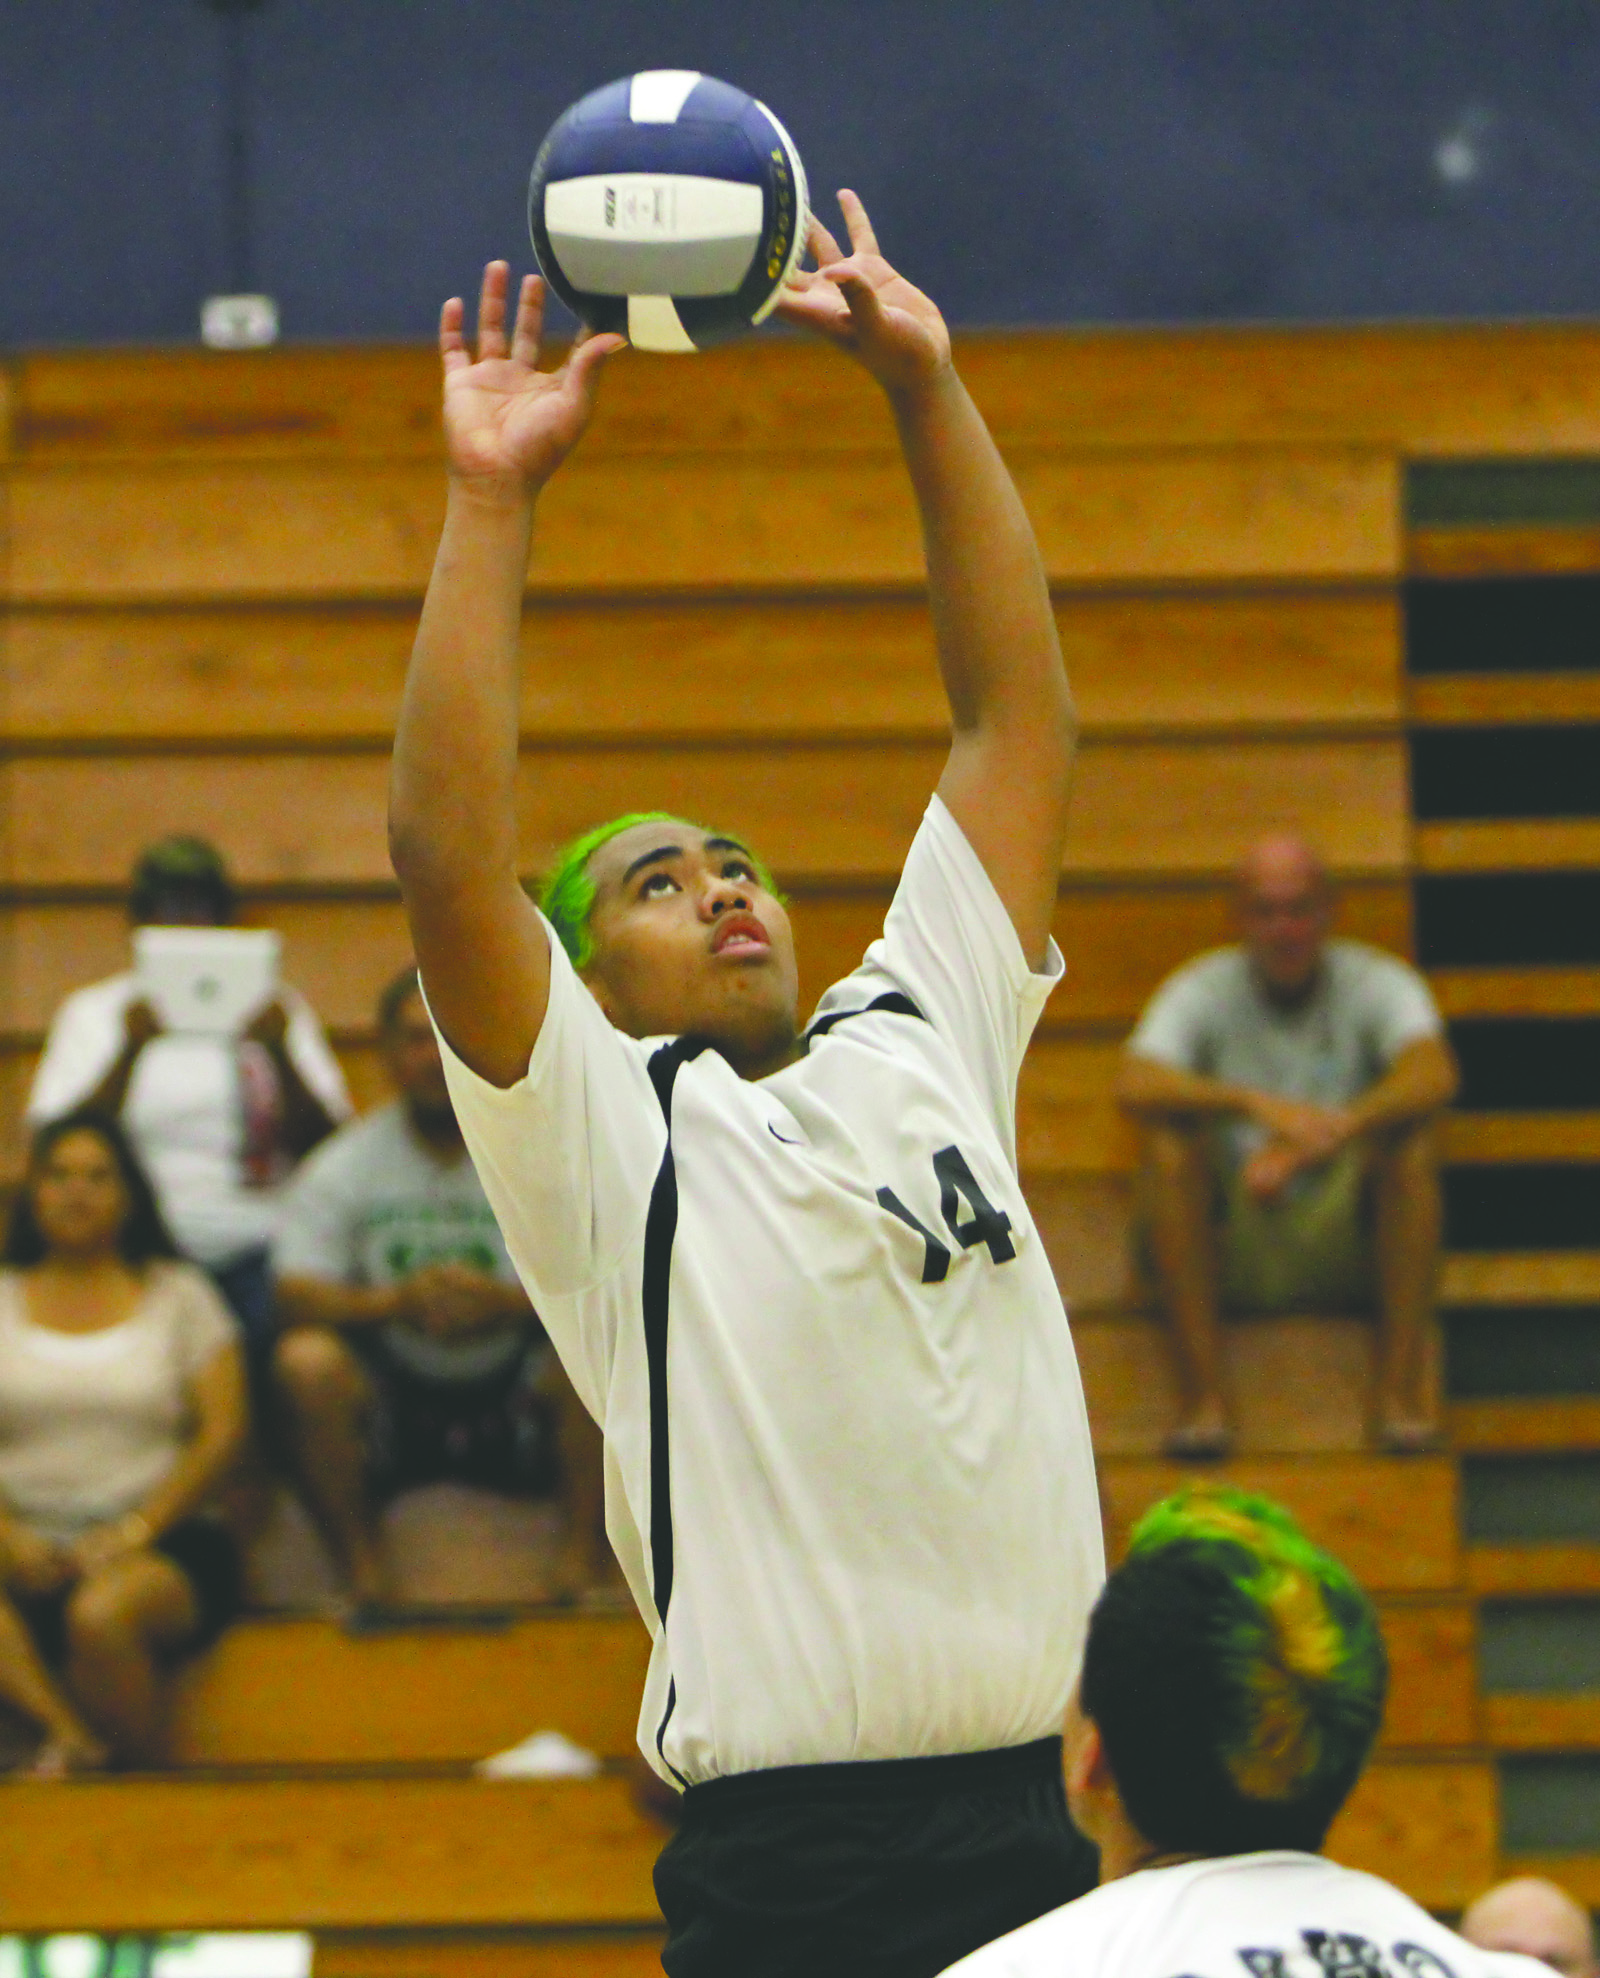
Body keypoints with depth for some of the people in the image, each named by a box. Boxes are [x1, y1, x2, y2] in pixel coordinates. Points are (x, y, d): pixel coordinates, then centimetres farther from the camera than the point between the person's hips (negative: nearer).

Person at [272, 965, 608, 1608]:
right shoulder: (342, 1168, -1)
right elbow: (296, 1296, -11)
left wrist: (508, 1303, -31)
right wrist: (394, 1302, -30)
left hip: (514, 1400, 0)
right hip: (390, 1398, 0)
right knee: (306, 1359, -29)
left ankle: (585, 1555, -15)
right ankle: (361, 1567, -16)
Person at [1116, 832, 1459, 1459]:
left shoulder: (1375, 982, -1)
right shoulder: (1203, 990, -1)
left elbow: (1434, 1076, -23)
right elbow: (1135, 1084, -22)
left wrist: (1319, 1137, -39)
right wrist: (1259, 1105, -38)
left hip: (1349, 1244, 0)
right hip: (1233, 1249, 0)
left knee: (1414, 1137, -27)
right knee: (1170, 1142, -27)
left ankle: (1403, 1385, -28)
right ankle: (1203, 1396, -31)